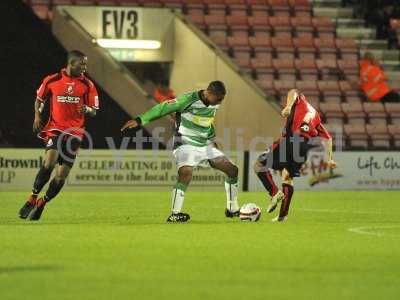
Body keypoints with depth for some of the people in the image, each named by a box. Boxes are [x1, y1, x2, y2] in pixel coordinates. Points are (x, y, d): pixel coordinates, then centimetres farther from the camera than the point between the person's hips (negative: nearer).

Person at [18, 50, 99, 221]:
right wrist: (37, 116, 1)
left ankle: (42, 203, 18)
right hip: (55, 128, -1)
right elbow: (39, 99, 18)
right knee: (49, 162, -25)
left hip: (74, 133, 1)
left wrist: (87, 109, -17)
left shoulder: (87, 85, 2)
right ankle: (32, 198, -10)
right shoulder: (52, 80, 1)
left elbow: (94, 112, 6)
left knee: (61, 176, -3)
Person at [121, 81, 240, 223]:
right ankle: (174, 215, -27)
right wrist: (140, 120, -25)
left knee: (232, 169, 4)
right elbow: (163, 108, -19)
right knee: (185, 173, -32)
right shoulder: (188, 100, -19)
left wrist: (211, 140, 27)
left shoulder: (214, 105, 4)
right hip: (186, 145, -7)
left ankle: (232, 210, 17)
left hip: (205, 145, 8)